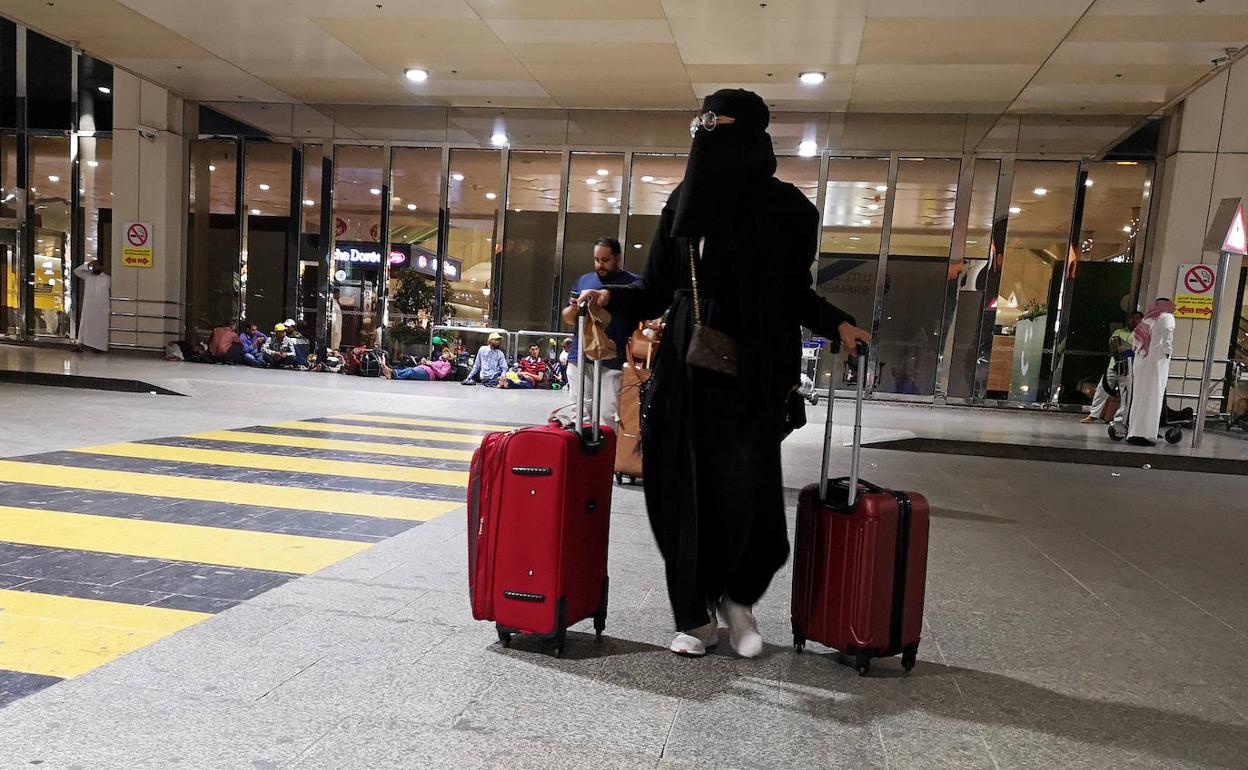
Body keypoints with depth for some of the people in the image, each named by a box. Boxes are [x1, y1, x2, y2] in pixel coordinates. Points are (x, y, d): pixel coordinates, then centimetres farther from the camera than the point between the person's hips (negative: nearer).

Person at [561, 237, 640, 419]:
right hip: (578, 358, 4)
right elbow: (568, 319, 21)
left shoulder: (632, 283, 2)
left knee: (606, 415, -7)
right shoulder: (584, 280, 16)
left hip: (610, 362, -4)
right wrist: (573, 309, 0)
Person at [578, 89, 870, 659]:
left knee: (750, 488, -6)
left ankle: (738, 598, 23)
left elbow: (796, 291, 9)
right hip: (687, 364, 2)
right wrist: (612, 297, -10)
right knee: (685, 487, 2)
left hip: (755, 368, -2)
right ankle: (695, 616, 18)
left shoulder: (787, 206, 2)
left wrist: (836, 325, -7)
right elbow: (656, 288, 7)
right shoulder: (684, 200, 8)